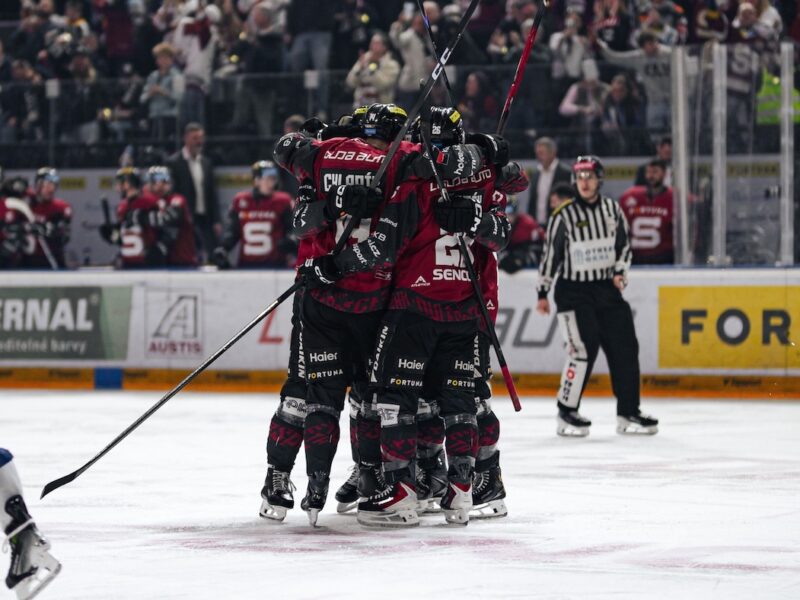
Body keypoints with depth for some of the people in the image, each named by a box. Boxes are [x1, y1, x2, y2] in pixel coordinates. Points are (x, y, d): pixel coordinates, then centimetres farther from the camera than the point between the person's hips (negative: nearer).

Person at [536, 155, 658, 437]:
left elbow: (624, 244, 14)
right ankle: (566, 414, -7)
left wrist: (620, 272, -2)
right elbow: (550, 254, -3)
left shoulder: (612, 210, 4)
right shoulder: (564, 215, -8)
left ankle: (628, 413, 12)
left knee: (625, 348, 2)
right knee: (583, 348, -17)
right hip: (573, 290, -5)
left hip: (607, 289, 5)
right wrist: (543, 293, -3)